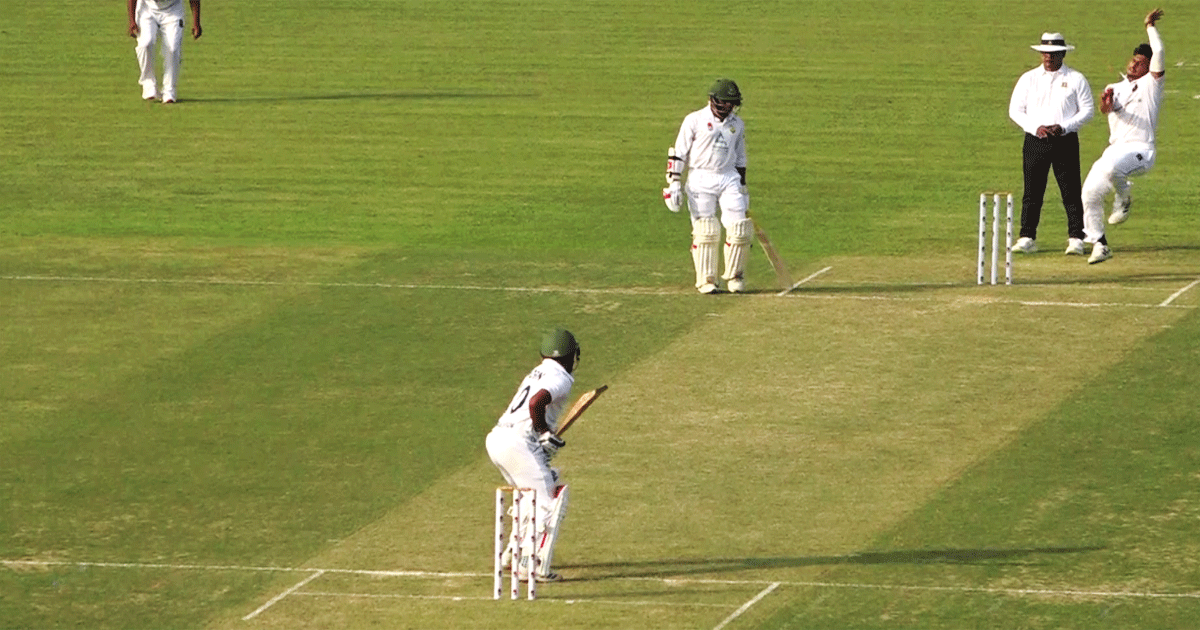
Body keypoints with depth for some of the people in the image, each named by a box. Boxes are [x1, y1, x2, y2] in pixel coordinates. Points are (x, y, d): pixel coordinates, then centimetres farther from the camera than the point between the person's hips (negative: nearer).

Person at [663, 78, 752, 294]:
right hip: (700, 178, -3)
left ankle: (734, 276, 9)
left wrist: (743, 187, 18)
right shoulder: (694, 120, -1)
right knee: (705, 231, -6)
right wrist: (674, 184, -7)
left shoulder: (737, 124, 13)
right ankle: (706, 280, 3)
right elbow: (679, 153, -1)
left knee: (739, 227, -7)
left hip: (729, 179, 3)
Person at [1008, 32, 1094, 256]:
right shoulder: (1028, 79, 9)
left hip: (1065, 142, -2)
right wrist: (1035, 127, -9)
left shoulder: (1076, 79, 5)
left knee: (1071, 191, -4)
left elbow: (1088, 109, 3)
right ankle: (1027, 238, 5)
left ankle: (1076, 238, -2)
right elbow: (1015, 110, 7)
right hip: (1035, 142, 2)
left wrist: (1063, 127, -11)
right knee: (1032, 191, 1)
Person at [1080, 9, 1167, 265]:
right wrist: (1106, 103, -28)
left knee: (1110, 168, -37)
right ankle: (1099, 245, 8)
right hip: (1114, 149, 6)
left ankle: (1123, 199, -7)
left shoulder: (1151, 84, 6)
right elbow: (1105, 109, -5)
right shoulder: (1116, 88, 18)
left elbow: (1158, 54, -10)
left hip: (1140, 150, -6)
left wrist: (1150, 27, -2)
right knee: (1090, 193, -5)